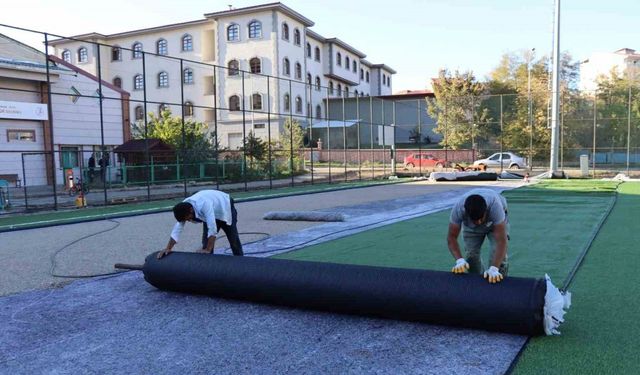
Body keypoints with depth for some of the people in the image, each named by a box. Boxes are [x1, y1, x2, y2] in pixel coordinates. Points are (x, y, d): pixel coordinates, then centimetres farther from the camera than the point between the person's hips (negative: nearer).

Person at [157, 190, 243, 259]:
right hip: (211, 213, 6)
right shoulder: (184, 209, -24)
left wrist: (208, 250, -44)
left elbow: (212, 228, -47)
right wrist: (168, 249, -24)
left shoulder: (204, 205, -45)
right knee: (206, 241, -5)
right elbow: (177, 229, -19)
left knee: (233, 240, 0)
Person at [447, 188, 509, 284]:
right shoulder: (458, 209, -38)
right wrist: (460, 260, -45)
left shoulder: (495, 206, -44)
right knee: (471, 255, -7)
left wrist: (493, 269, -56)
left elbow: (501, 240, -46)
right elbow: (451, 237, -29)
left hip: (496, 220, -2)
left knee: (499, 254, -19)